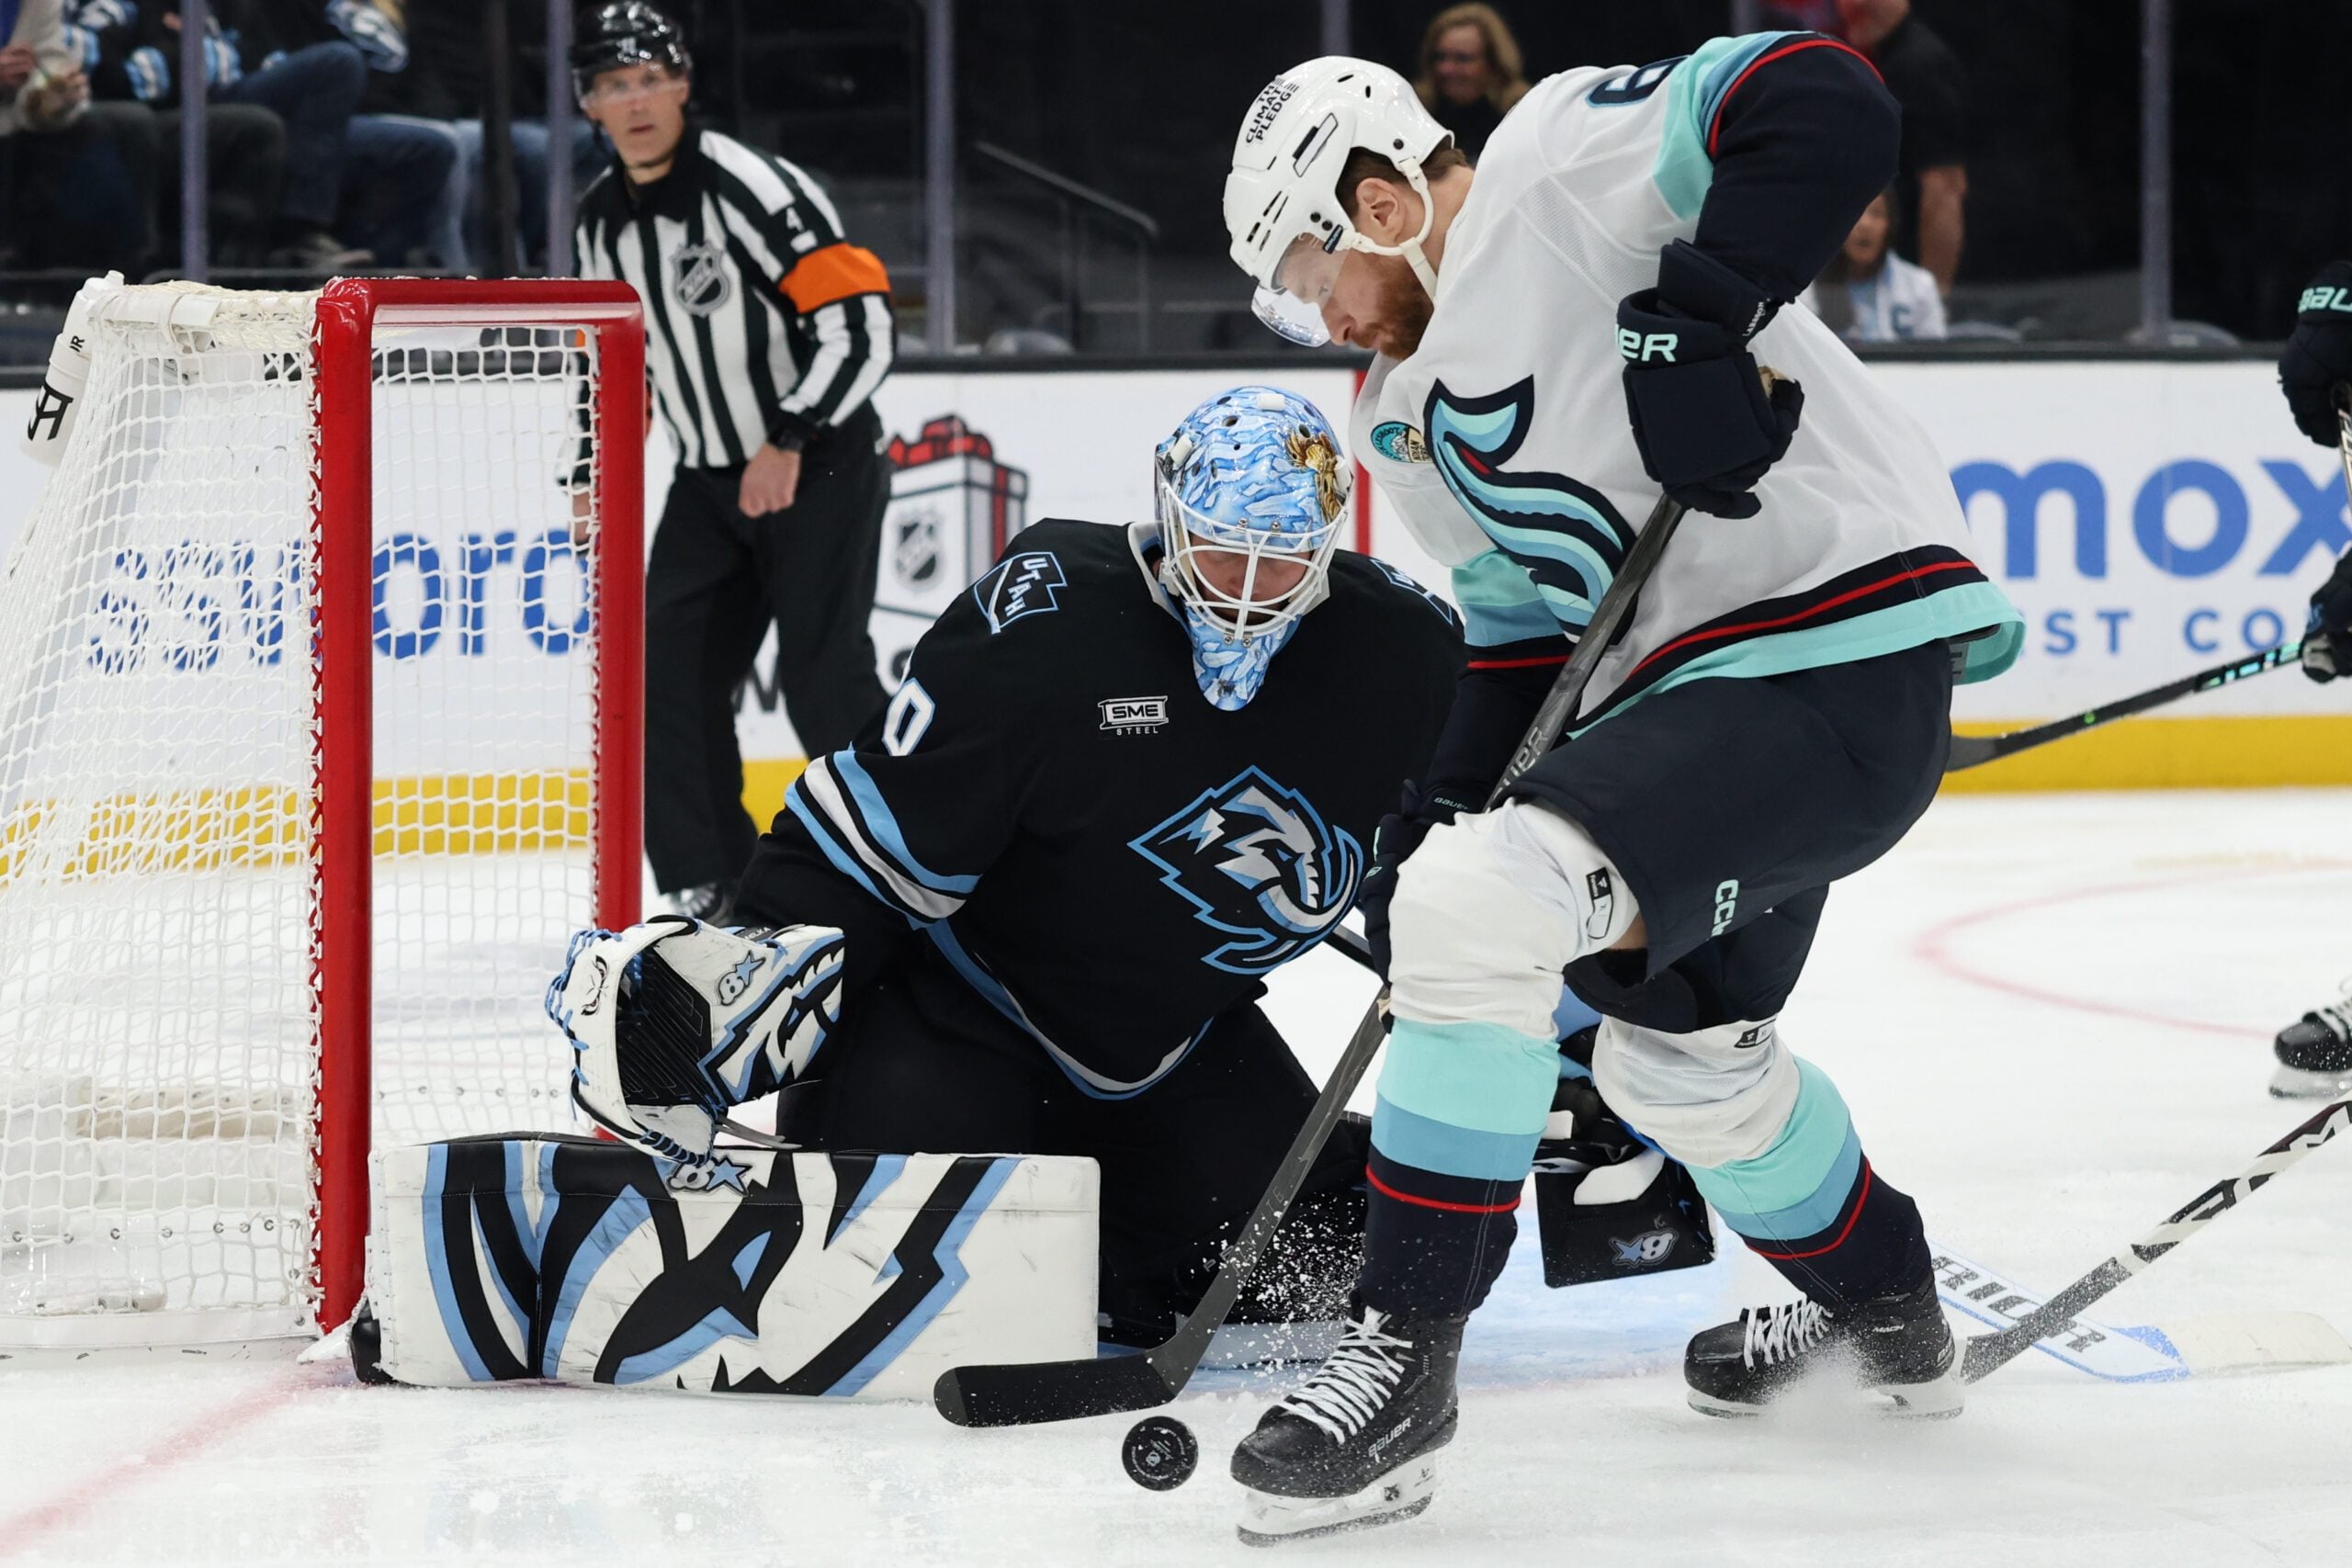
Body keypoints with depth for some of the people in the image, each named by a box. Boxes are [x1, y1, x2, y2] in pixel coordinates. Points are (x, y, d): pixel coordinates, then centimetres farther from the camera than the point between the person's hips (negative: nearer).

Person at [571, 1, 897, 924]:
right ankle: (706, 886, 7)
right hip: (710, 479, 7)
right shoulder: (602, 221, 5)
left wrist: (789, 444, -24)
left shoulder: (750, 188, -20)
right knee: (670, 670, -1)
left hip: (821, 469, -7)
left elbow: (860, 322, -23)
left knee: (824, 677, -12)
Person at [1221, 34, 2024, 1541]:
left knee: (1480, 905, -24)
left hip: (1839, 665, -11)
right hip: (1679, 684, 11)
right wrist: (1441, 811, 7)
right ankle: (1881, 1309, 56)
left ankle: (1405, 1358, -13)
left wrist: (1690, 320, -29)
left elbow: (1824, 104, -24)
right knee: (1677, 1048, 30)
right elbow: (1525, 622, 19)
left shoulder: (1560, 164, -11)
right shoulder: (1409, 409, 17)